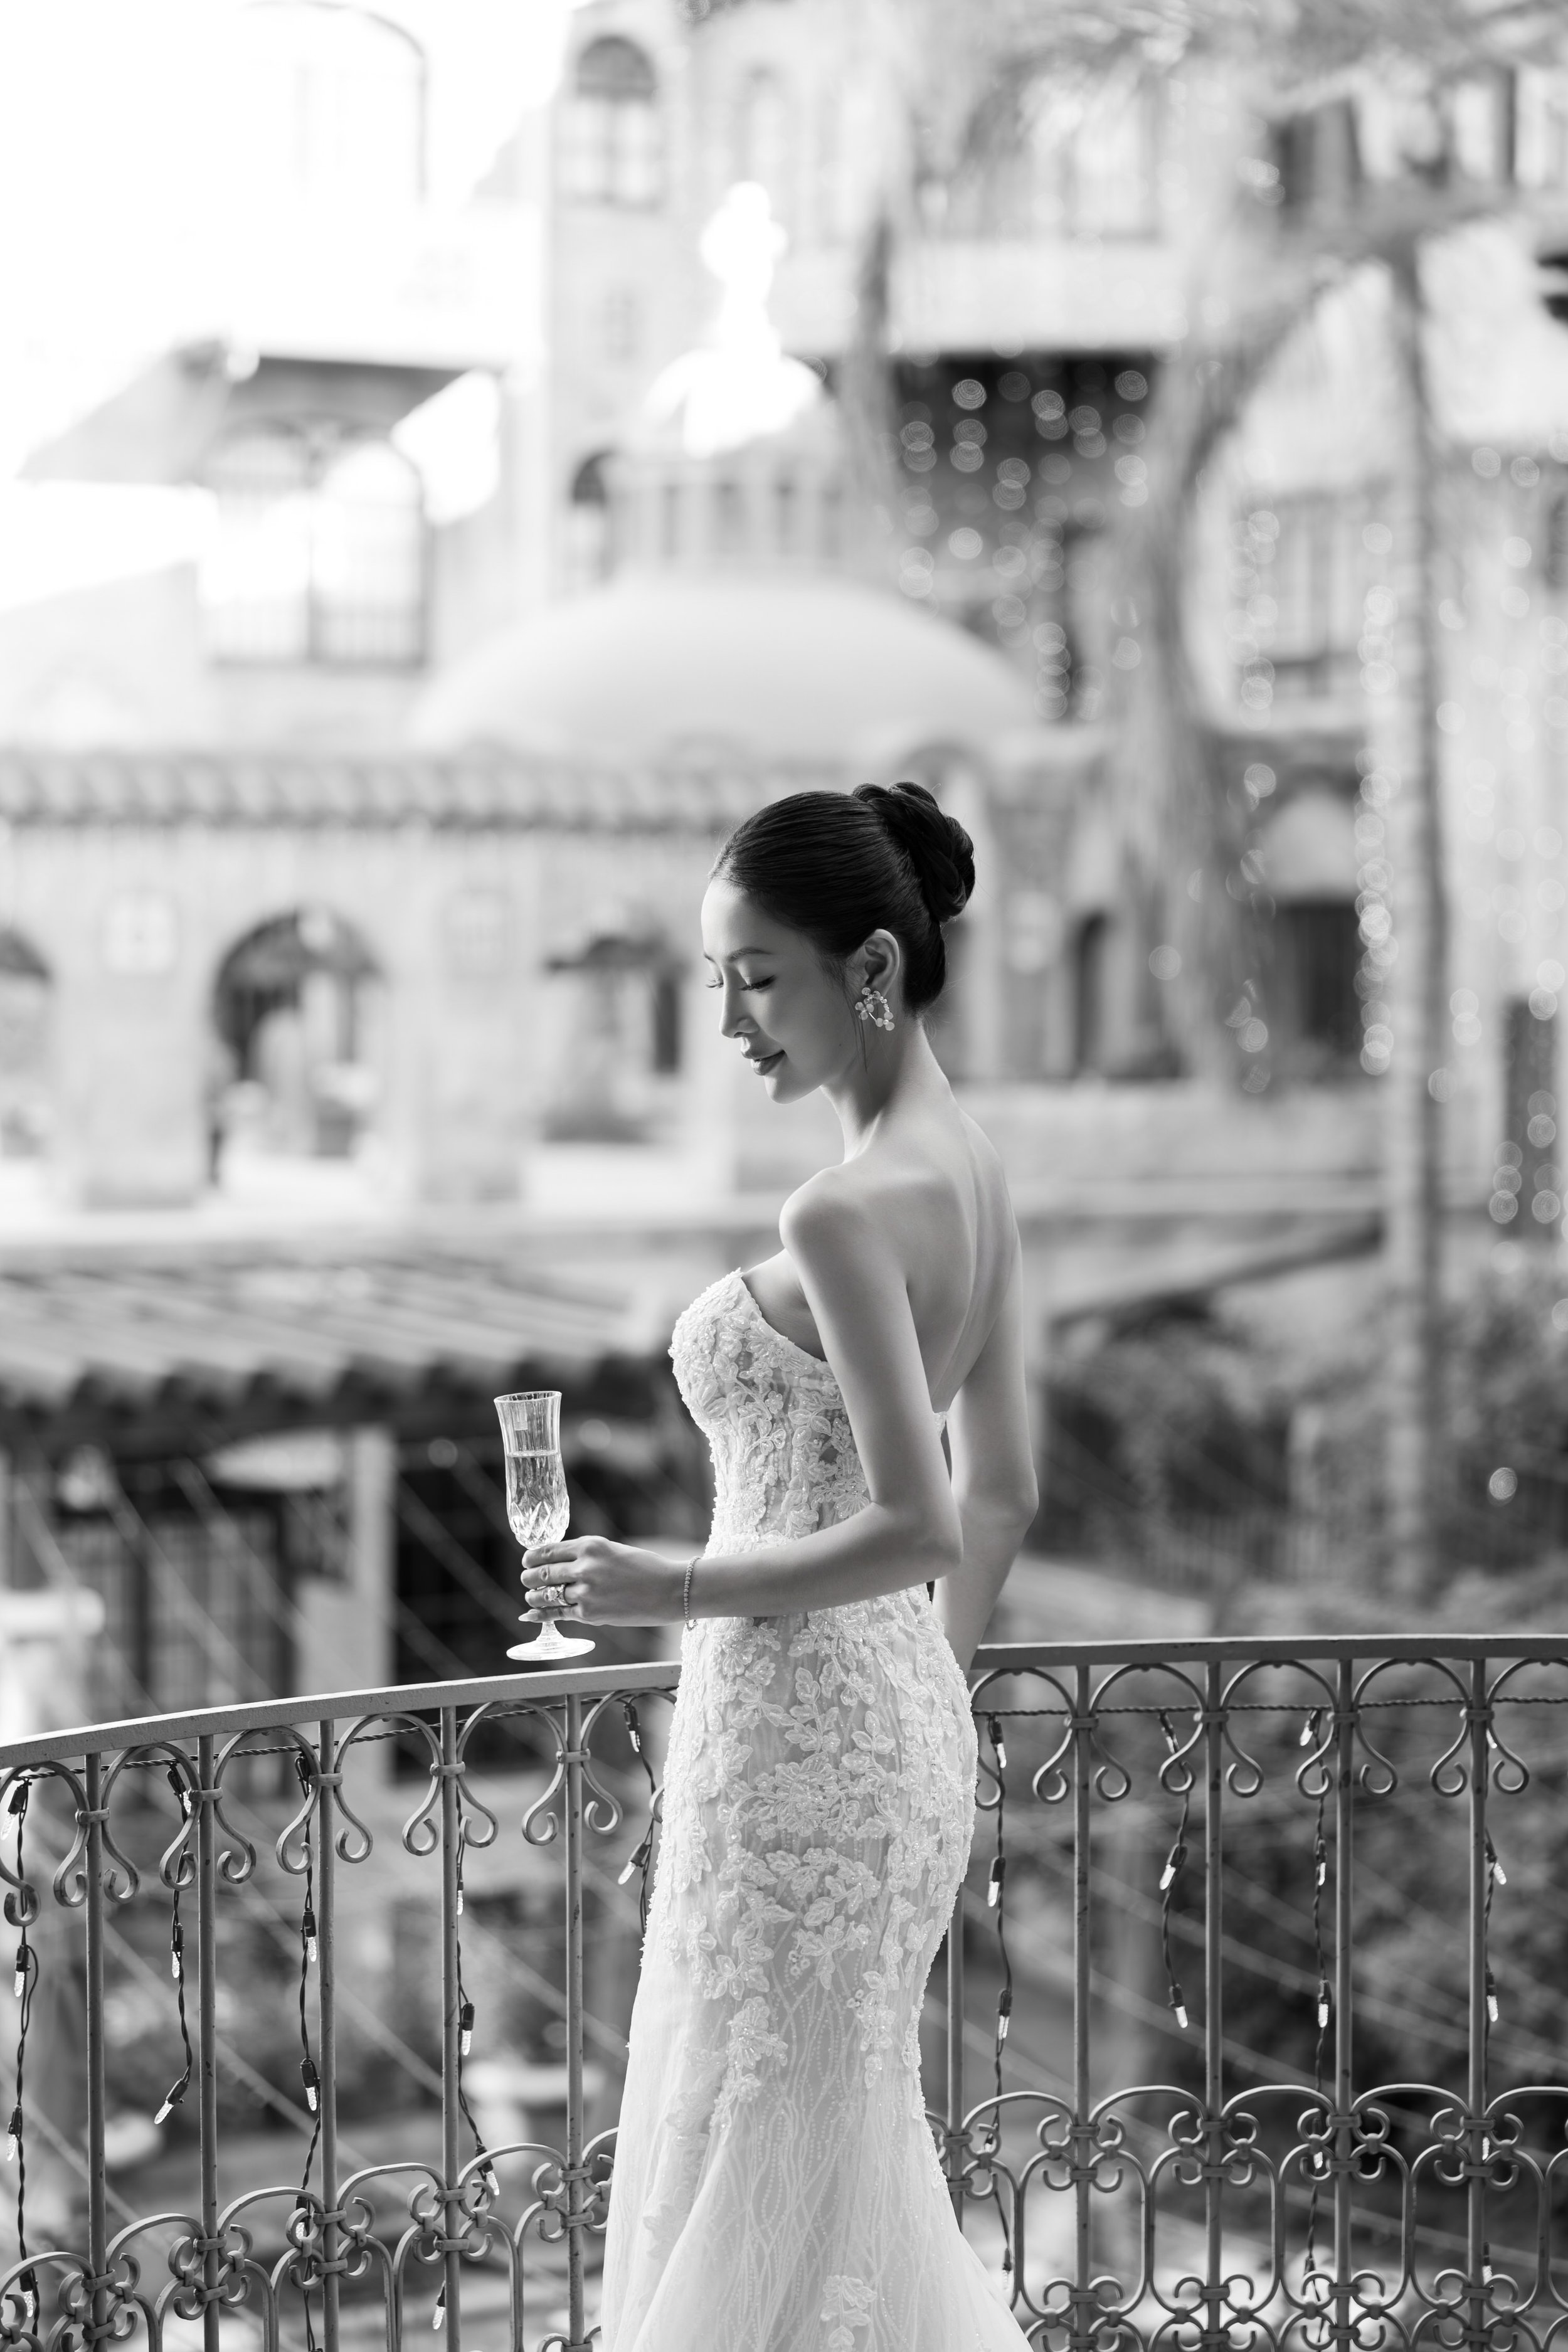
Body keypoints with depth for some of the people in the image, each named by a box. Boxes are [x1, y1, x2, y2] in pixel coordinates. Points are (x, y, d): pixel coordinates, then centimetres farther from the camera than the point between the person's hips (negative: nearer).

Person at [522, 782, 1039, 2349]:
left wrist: (671, 1590, -17)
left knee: (761, 2180, 3)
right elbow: (1001, 1496, 15)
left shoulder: (842, 1216, -20)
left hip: (802, 1739, -9)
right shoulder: (969, 1172, 8)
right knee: (849, 2172, 19)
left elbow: (915, 1526, -24)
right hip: (900, 1724, 9)